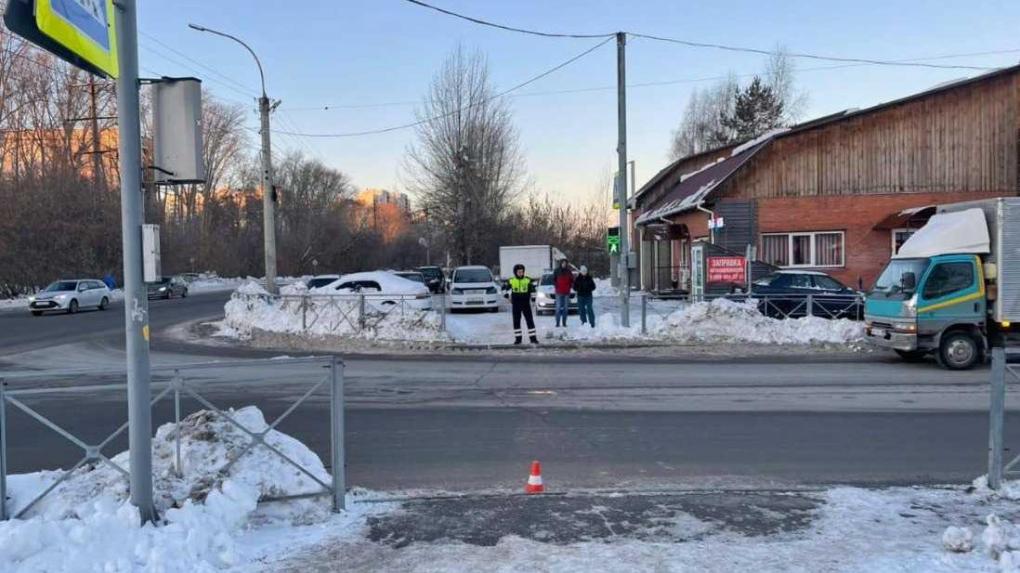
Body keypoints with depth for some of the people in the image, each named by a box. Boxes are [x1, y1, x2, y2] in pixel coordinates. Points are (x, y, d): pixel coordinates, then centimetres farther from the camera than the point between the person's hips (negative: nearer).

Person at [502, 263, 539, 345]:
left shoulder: (528, 280, -1)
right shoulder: (511, 281, -1)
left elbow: (532, 289, 7)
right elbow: (504, 287, 11)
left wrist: (533, 298, 4)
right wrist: (506, 294, -1)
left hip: (526, 304, 0)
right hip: (516, 305, 1)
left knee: (530, 321, -1)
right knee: (516, 322, 4)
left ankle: (533, 337, 4)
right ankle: (517, 338, 12)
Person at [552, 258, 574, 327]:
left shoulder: (568, 271, 8)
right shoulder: (557, 271, 2)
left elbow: (572, 280, 13)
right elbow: (554, 279, 4)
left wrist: (570, 286, -1)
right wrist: (555, 286, -7)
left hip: (567, 292, 3)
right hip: (559, 292, -2)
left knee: (566, 308, 4)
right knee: (558, 307, -5)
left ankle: (564, 323, 9)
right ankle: (557, 323, -2)